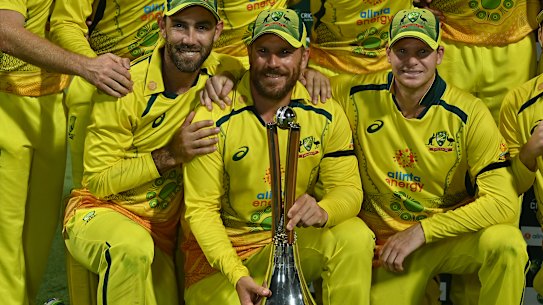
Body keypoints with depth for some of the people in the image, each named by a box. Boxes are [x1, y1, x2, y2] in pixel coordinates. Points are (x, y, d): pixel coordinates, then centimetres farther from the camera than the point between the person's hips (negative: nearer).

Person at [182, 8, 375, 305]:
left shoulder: (327, 114, -5)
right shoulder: (213, 118, -13)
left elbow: (348, 188, -7)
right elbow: (201, 209, -12)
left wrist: (323, 211, -33)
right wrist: (237, 276, -27)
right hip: (224, 245, -1)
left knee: (355, 237, -24)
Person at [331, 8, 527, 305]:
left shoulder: (470, 114, -13)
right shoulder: (360, 96, -8)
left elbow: (503, 201, -17)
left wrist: (421, 231, -21)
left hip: (452, 236, -1)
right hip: (388, 242, 2)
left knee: (506, 243, -30)